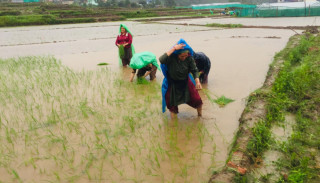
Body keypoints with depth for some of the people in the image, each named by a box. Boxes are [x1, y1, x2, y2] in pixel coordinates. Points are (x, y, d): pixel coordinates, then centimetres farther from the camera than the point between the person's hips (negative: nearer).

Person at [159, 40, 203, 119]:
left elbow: (194, 70, -8)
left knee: (196, 99, 0)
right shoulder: (171, 57, -27)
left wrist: (197, 81, -25)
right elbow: (161, 60, -47)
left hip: (185, 82, 2)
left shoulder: (189, 58, -17)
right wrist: (174, 48, -45)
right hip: (173, 83, -2)